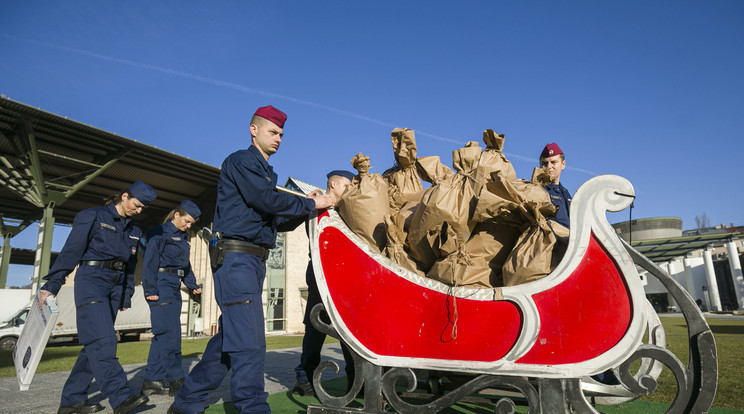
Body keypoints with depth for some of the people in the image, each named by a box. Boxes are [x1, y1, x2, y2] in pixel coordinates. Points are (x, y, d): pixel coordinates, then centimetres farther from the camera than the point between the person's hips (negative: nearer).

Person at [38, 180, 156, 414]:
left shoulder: (134, 231, 17)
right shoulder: (93, 216, -1)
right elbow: (70, 252, -5)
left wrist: (126, 298, 18)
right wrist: (51, 285, -7)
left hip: (115, 287, 7)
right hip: (91, 280, -7)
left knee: (94, 344, 6)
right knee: (102, 340, -16)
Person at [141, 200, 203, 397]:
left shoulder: (182, 237, 18)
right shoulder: (159, 233, -5)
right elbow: (149, 261, -11)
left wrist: (192, 284, 12)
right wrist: (150, 289, -16)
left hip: (175, 287, 8)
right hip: (161, 285, -8)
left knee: (172, 333, 7)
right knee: (168, 331, -10)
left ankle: (153, 380, 14)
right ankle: (175, 379, -4)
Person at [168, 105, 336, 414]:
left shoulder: (264, 173, 25)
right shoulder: (242, 161, -2)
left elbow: (278, 222, 22)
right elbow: (267, 201, -16)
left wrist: (306, 211, 6)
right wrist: (311, 204, -7)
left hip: (254, 261, 9)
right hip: (236, 258, -9)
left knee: (229, 337, 12)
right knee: (249, 342, -13)